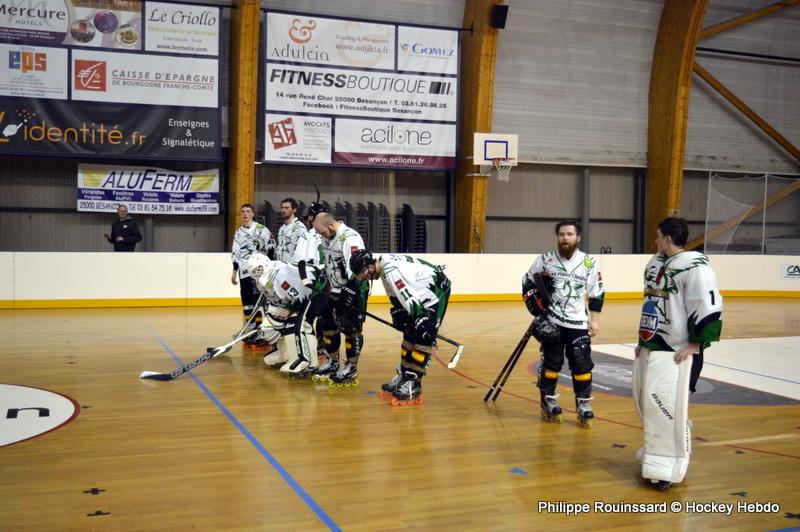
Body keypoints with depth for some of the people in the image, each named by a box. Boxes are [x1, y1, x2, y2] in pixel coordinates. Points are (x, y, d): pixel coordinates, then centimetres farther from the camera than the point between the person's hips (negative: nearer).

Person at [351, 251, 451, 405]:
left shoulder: (392, 271, -28)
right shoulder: (384, 266, 2)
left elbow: (411, 300, -30)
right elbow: (396, 295, 15)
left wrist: (426, 328, -29)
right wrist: (398, 316, 14)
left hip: (437, 289, -10)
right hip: (422, 292, 10)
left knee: (422, 337, -13)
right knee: (410, 333, 12)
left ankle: (413, 385, -10)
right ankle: (404, 376, 22)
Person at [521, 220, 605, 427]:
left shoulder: (589, 263, -3)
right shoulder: (545, 260, -4)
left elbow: (597, 294, 5)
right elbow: (527, 283, 7)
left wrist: (594, 319, 4)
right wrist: (537, 308, 0)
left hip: (578, 323, 1)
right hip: (551, 321, -1)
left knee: (582, 364, 0)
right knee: (551, 362, 4)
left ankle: (583, 404, 14)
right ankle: (548, 400, 18)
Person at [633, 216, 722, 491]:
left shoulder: (695, 266, -16)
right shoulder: (656, 263, 13)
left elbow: (709, 307, -18)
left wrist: (696, 344, -16)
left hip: (676, 352, -9)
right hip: (649, 347, 9)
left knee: (665, 405, -12)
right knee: (645, 401, 16)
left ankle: (669, 468, -1)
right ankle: (657, 451, 34)